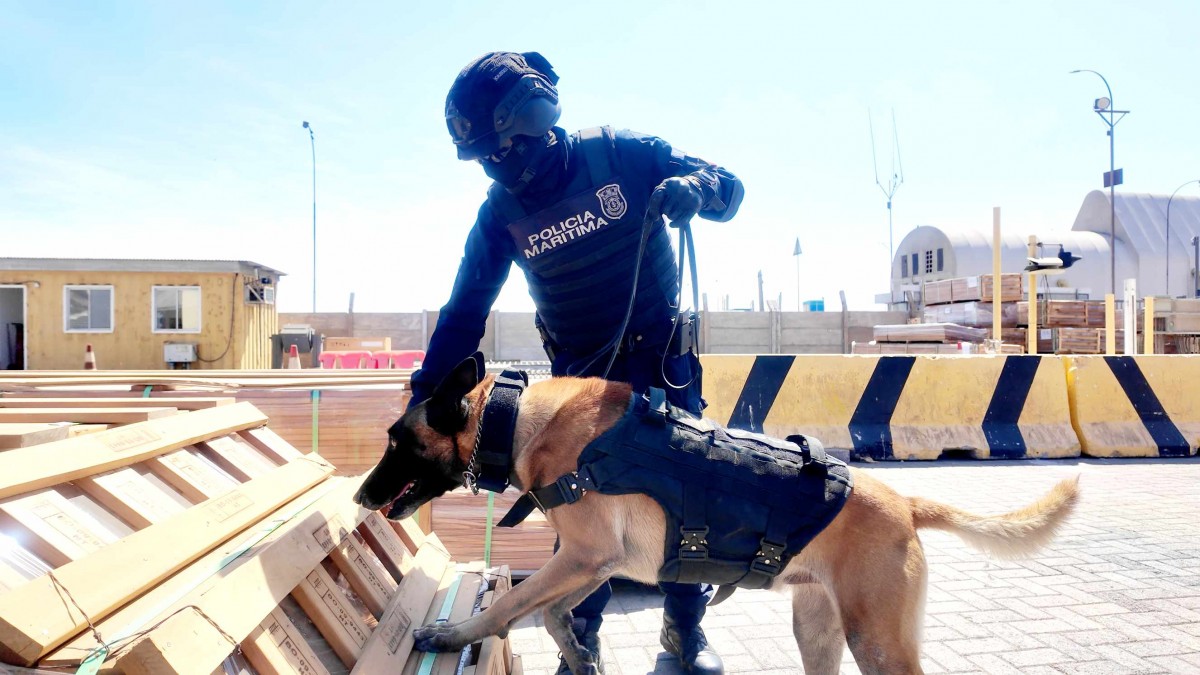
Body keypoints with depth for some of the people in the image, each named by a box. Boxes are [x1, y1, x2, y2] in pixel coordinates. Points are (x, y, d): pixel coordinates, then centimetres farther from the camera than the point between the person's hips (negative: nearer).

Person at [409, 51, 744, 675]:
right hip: (581, 374, 1)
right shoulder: (501, 210, -7)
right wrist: (427, 394, -11)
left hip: (664, 360, 0)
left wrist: (693, 188, -31)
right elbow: (466, 311, -3)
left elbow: (728, 188, -7)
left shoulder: (620, 153, -13)